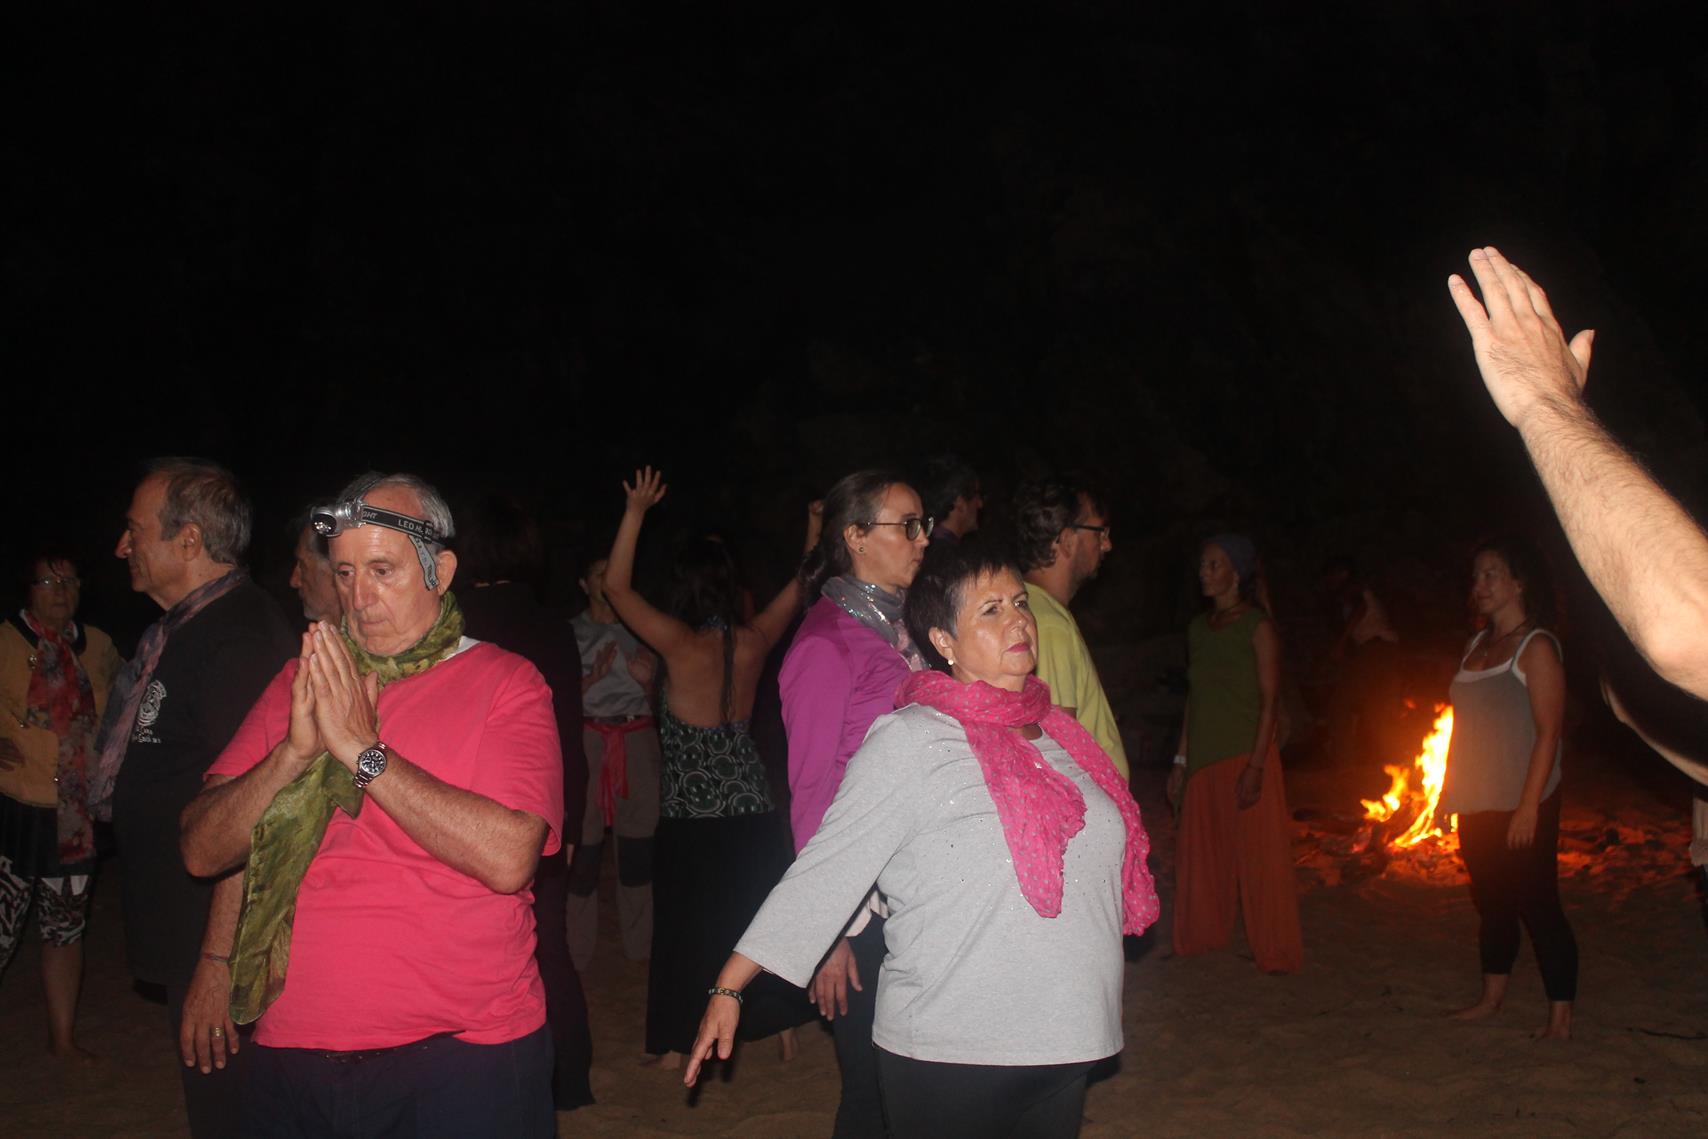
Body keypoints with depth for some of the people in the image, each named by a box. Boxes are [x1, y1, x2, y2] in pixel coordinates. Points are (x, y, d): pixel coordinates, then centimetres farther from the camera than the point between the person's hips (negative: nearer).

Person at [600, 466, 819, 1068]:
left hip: (690, 809, -3)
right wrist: (814, 526, 20)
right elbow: (800, 586, 11)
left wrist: (636, 510, -9)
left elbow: (617, 585, -12)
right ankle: (784, 1025, 23)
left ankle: (675, 1044, 15)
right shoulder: (754, 640, -5)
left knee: (686, 924, 7)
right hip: (750, 804, 4)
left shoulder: (680, 644, -15)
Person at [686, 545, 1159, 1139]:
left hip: (1064, 1046, 6)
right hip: (950, 1056, -6)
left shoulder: (1056, 733, 8)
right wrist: (730, 986, -14)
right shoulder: (911, 740, -13)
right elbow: (826, 869, -14)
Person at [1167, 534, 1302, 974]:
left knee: (1258, 857, 0)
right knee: (1203, 853, 12)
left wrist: (1256, 766, -18)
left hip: (1246, 756, -6)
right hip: (1203, 759, 6)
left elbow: (1270, 701, -11)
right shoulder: (1198, 628, 10)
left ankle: (1274, 952, 10)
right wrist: (1181, 761, 12)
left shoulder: (1257, 628, -7)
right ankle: (1204, 936, 25)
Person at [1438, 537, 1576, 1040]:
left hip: (1522, 807, -7)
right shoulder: (1478, 645, 11)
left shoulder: (1536, 647, -11)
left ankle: (1561, 1012, 7)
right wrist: (1451, 791, 13)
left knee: (1537, 904, -3)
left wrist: (1528, 808, -21)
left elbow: (1548, 733, -16)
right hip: (1477, 806, 7)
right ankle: (1492, 997, 28)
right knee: (1491, 902, 16)